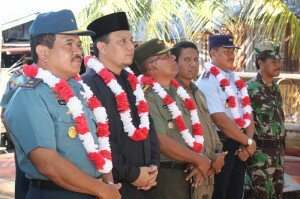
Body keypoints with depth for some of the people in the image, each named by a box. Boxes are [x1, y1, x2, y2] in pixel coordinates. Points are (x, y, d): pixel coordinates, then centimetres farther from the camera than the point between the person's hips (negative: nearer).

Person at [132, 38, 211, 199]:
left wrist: (198, 163, -5)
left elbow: (190, 131, 12)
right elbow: (161, 141, -22)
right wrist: (200, 160, -11)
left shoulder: (175, 92, 12)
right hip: (164, 176, -8)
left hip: (185, 172, 8)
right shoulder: (147, 96, -16)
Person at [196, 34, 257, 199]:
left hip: (240, 146, 7)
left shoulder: (236, 80, 12)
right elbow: (221, 120, -20)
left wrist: (246, 144, -5)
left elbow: (248, 114, 10)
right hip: (220, 146, -7)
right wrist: (248, 141, -12)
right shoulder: (206, 82, -13)